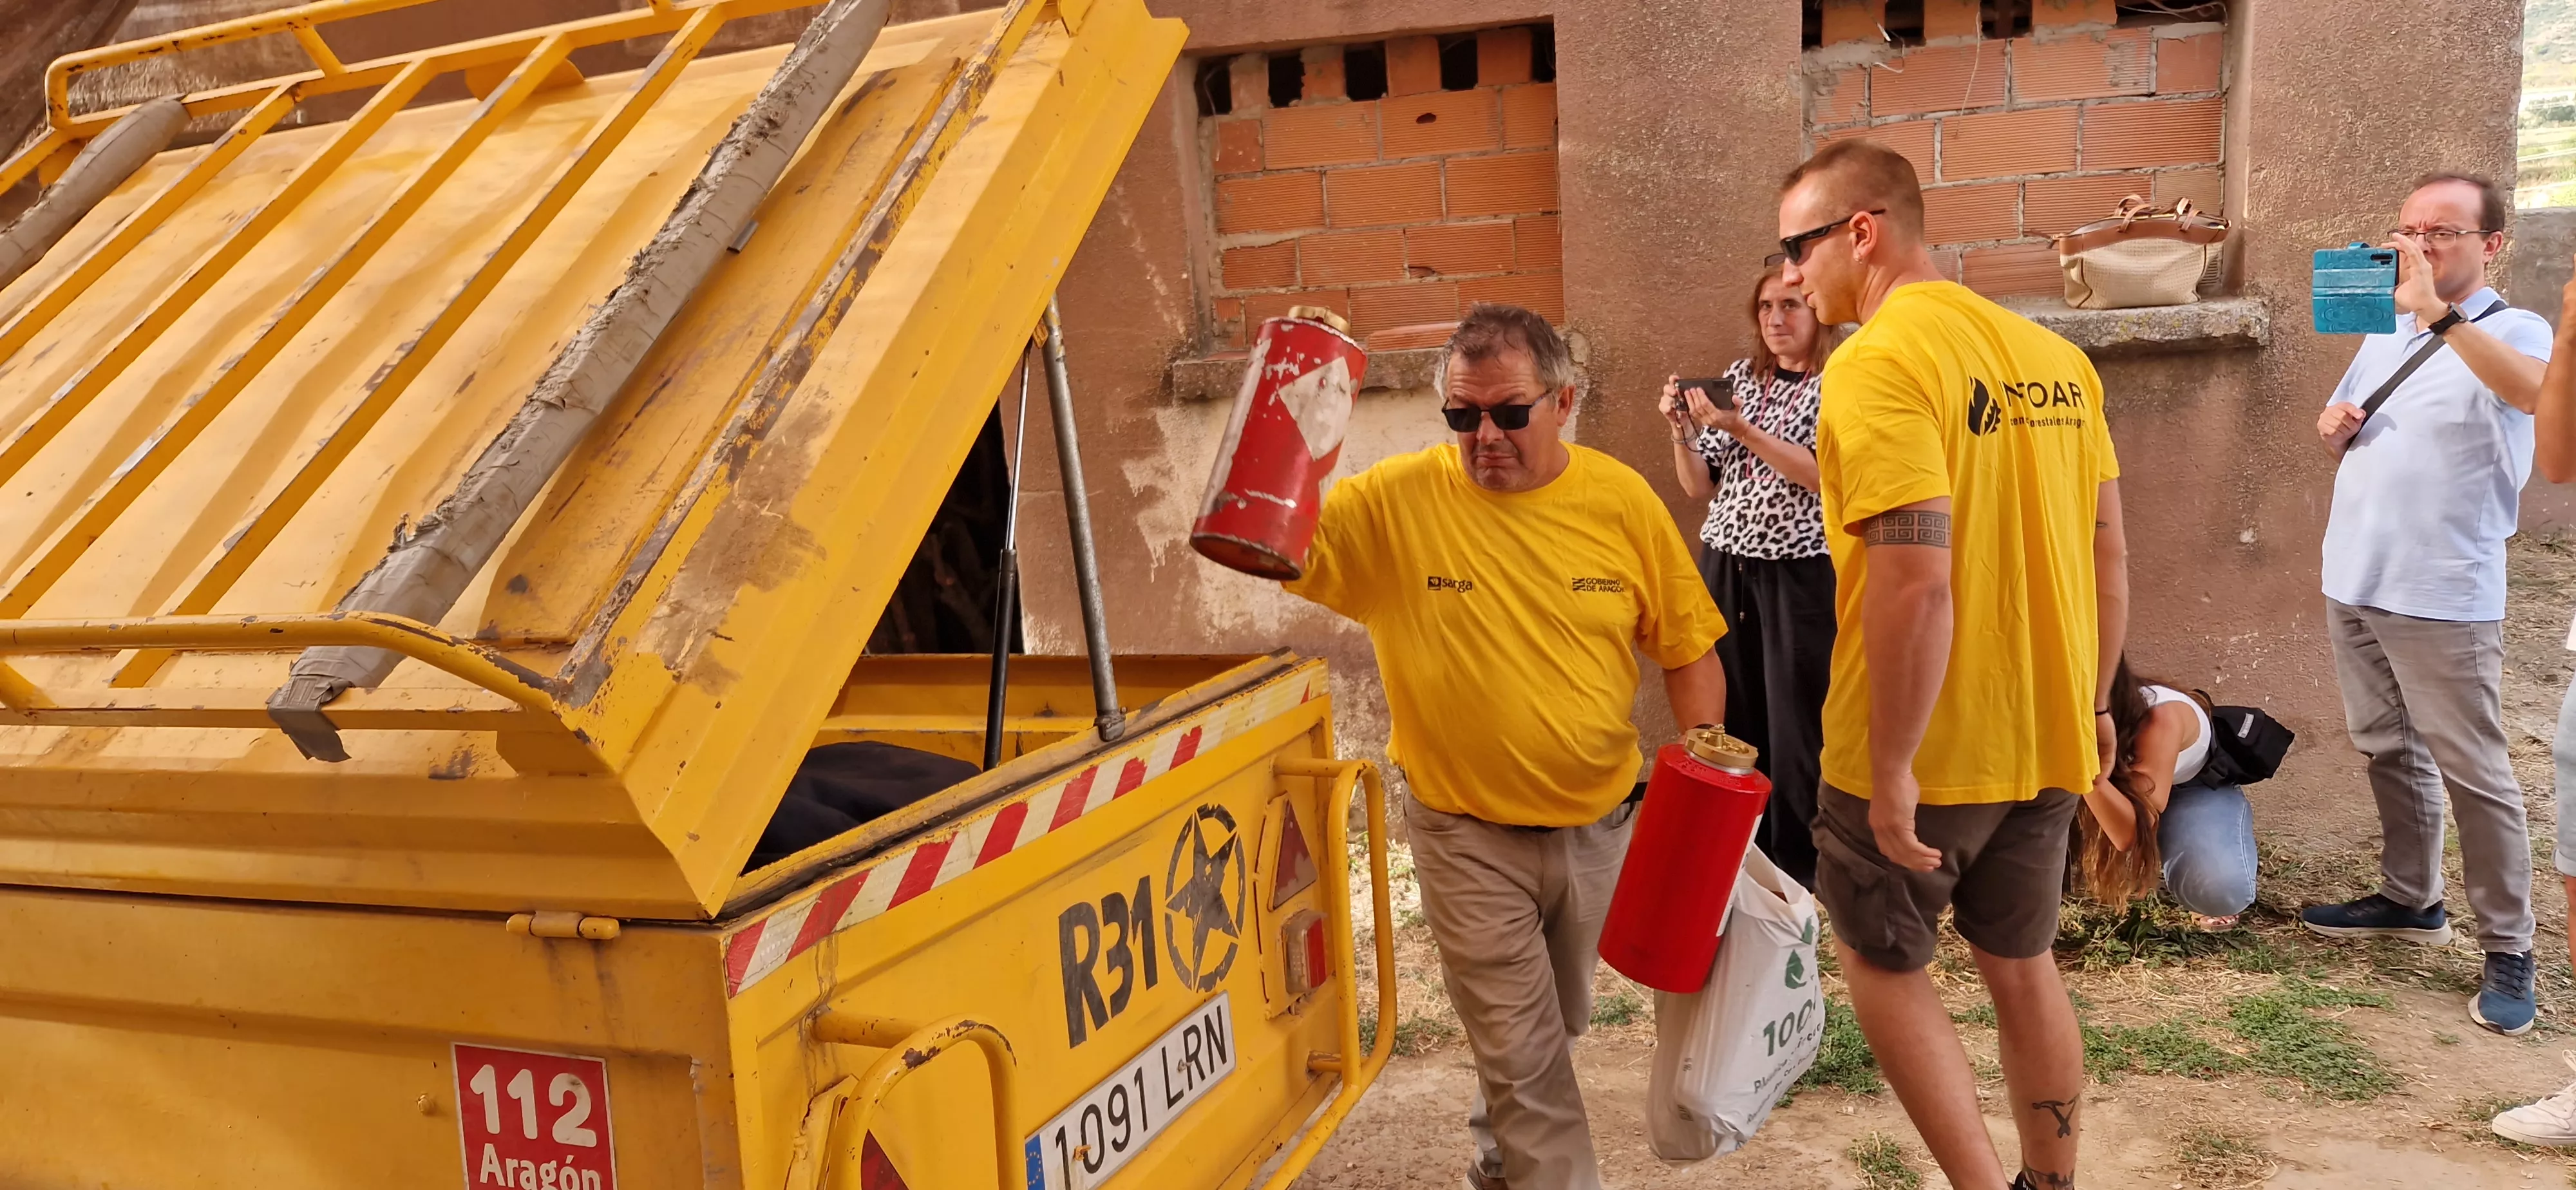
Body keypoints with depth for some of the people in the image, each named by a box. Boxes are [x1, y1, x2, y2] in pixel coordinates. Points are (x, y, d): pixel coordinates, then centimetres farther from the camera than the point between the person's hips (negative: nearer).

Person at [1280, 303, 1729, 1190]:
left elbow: (1688, 649, 1)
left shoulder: (1621, 500, -8)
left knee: (1557, 1026, 24)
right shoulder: (1395, 501, -14)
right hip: (1467, 838, -3)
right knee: (1522, 1056, 2)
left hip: (1600, 825, 4)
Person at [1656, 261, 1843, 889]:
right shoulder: (1740, 376, 11)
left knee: (1794, 725, -1)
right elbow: (1701, 486, 11)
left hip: (1800, 574, -5)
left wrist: (1742, 429, -22)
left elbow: (1823, 476, -16)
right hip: (1725, 565, 5)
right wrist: (1682, 430, -7)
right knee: (1731, 715, 8)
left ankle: (1795, 868, 13)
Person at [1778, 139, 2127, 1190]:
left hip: (1925, 750, -7)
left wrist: (1889, 769, -20)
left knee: (1881, 961, 15)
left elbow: (1916, 582, -26)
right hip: (2044, 741, 7)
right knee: (2022, 965, 21)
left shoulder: (1880, 363, -18)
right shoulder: (2052, 357, 5)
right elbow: (2109, 555, 10)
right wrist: (2091, 703, 20)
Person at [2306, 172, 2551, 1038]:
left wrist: (2436, 311, -39)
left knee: (2473, 773, -2)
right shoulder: (2382, 334, 14)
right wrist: (2333, 430, 1)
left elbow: (2532, 390, -32)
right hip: (2353, 582, 7)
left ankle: (2507, 949, 7)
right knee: (2387, 750, 16)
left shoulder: (2513, 331, -8)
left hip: (2443, 599, -7)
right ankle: (2412, 900, 30)